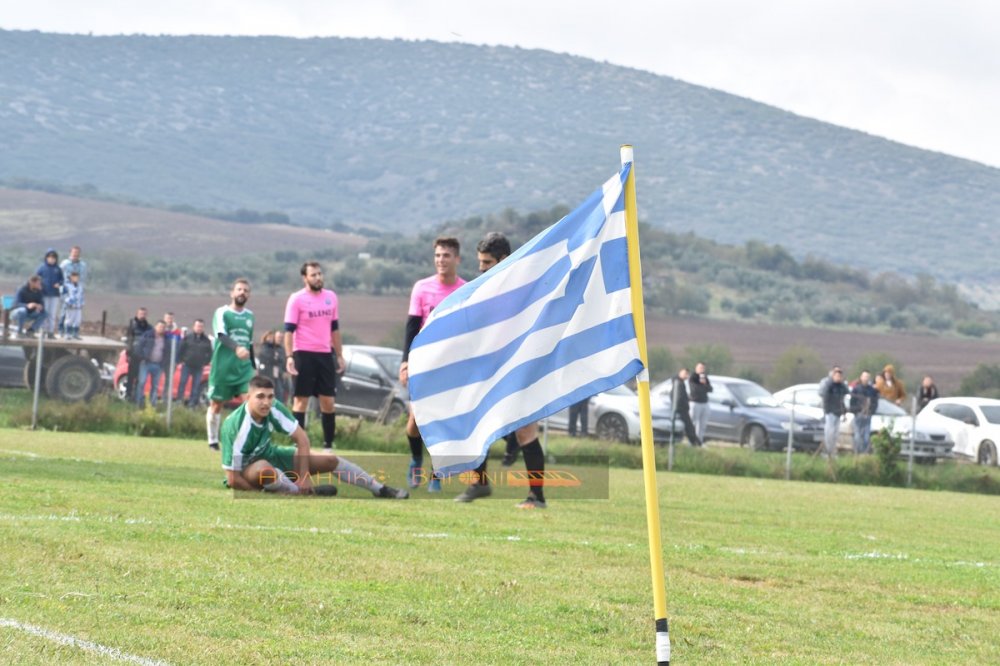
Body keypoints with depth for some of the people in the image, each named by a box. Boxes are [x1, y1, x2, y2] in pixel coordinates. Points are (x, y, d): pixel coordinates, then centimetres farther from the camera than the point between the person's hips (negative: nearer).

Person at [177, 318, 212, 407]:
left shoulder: (206, 340, 6)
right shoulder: (188, 337, 0)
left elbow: (209, 353, 12)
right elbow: (180, 349, 1)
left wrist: (205, 363, 3)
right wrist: (180, 361, -4)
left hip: (199, 367, 2)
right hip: (187, 365, -2)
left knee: (196, 386, 2)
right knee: (182, 383, -2)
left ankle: (193, 403, 6)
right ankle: (179, 400, 3)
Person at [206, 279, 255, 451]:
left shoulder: (250, 315, 13)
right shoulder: (222, 312, -4)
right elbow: (221, 335, -21)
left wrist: (254, 367, 22)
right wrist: (236, 348, -39)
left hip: (244, 366, 4)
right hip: (222, 367, -4)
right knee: (216, 404, 5)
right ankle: (213, 441, 19)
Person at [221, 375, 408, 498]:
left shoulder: (273, 408, -21)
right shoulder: (236, 427, -35)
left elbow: (301, 438, -10)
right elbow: (233, 479, -31)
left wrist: (304, 476, -16)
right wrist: (264, 492, -25)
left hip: (269, 454, 6)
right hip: (245, 469, -6)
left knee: (330, 459, -2)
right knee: (263, 468, -43)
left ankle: (381, 490, 10)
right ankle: (305, 493, -24)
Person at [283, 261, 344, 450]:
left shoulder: (330, 297, 11)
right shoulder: (297, 299, -5)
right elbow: (289, 330, -8)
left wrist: (339, 355, 15)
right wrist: (289, 356, -17)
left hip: (325, 355, 5)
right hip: (304, 355, -5)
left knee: (329, 401, 4)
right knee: (301, 400, -3)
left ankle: (328, 445, 12)